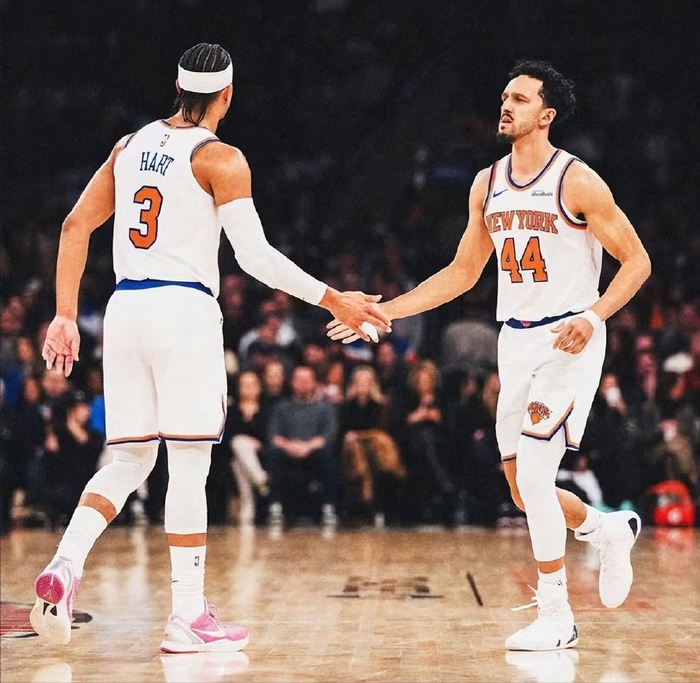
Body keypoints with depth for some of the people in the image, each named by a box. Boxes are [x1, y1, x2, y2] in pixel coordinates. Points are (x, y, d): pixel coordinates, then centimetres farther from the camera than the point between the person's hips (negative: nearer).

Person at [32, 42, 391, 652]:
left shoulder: (132, 145, 14)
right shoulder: (220, 159, -5)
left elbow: (76, 226, 12)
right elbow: (255, 255, -11)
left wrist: (66, 316, 13)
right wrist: (334, 300, -6)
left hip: (125, 308, 6)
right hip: (185, 311, -6)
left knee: (128, 461, 13)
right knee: (189, 466, -1)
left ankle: (64, 567, -9)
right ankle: (188, 618, 1)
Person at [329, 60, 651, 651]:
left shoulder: (577, 181, -11)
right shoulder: (488, 184, 8)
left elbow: (637, 260, -8)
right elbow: (461, 273, 16)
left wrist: (595, 315, -24)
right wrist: (384, 312, 9)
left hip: (570, 342, -7)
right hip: (515, 341, 7)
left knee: (533, 475, -17)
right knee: (523, 491, 10)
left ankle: (556, 617, -5)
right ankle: (609, 530, 39)